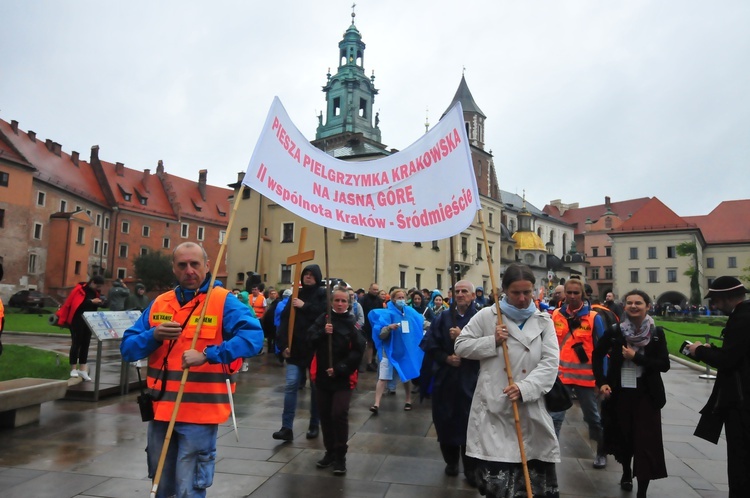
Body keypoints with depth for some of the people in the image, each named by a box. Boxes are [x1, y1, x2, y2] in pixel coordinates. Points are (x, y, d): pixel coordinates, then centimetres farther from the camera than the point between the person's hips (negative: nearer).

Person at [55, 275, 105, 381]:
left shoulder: (96, 292, 7)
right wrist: (91, 301, -27)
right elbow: (77, 304, -21)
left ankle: (82, 369, 13)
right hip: (77, 320, -7)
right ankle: (74, 369, 6)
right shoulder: (80, 289, -13)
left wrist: (99, 303, -2)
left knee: (86, 344, 7)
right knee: (76, 343, -2)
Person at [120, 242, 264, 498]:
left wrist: (207, 354, -32)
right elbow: (127, 348, 8)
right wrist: (154, 336, -12)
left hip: (200, 414, -5)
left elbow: (253, 336, -25)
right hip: (160, 411, 6)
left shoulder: (224, 301, -9)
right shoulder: (159, 303, 8)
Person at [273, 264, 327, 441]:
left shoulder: (323, 294, -1)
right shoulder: (296, 295, 9)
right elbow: (285, 320, 1)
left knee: (316, 388, 9)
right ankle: (287, 427, 0)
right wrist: (283, 344, -10)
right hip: (296, 349, 3)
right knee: (291, 386, -4)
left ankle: (314, 425, 22)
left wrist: (304, 306, -17)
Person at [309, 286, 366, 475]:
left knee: (339, 415, -11)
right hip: (322, 375, 3)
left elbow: (358, 351, -7)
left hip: (343, 377, -3)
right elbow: (310, 341, -3)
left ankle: (340, 456, 3)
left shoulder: (353, 323, -3)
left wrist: (340, 369, -15)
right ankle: (330, 451, 28)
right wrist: (323, 333, -21)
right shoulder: (323, 319, 5)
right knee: (325, 415, 11)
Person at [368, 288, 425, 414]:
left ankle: (408, 401, 32)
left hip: (406, 350, 3)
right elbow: (381, 335, -17)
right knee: (383, 377, -9)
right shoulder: (388, 313, -10)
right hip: (390, 350, -3)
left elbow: (421, 325, 21)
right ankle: (377, 404, -6)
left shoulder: (411, 312, 2)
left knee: (406, 376, 15)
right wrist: (389, 327, -33)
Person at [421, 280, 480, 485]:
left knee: (469, 423, 1)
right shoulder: (443, 318, 7)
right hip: (445, 378, 3)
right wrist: (446, 358, -9)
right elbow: (428, 344, 4)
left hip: (470, 379, -3)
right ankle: (451, 461, 31)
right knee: (446, 421, 11)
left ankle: (471, 469, 17)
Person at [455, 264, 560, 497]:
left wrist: (525, 387, -18)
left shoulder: (544, 321, 8)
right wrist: (492, 341, -10)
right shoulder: (487, 315, 3)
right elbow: (461, 346, 5)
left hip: (530, 410, 2)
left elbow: (550, 363, -3)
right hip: (494, 408, -2)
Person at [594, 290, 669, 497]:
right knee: (622, 437, 13)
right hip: (619, 392, 1)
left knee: (646, 441, -3)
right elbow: (597, 356, 7)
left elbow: (664, 365, -7)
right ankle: (626, 472, 41)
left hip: (647, 394, -1)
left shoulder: (656, 333, -2)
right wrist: (601, 382, -3)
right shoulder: (614, 332, -3)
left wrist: (636, 357, -16)